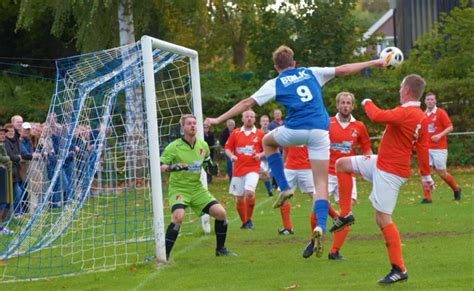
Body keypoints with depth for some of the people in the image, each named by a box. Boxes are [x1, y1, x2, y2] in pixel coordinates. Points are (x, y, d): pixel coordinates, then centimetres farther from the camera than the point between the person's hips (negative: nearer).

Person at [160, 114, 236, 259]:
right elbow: (159, 167, -16)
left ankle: (220, 249, 15)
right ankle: (164, 255, -21)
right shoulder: (174, 147, -12)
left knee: (220, 212, -6)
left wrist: (212, 168, -7)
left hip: (197, 189, 5)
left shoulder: (203, 145, 3)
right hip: (178, 188, -5)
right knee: (178, 216, -30)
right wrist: (173, 167, -34)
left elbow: (208, 165, 17)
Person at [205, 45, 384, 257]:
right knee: (321, 183, 5)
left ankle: (284, 188, 19)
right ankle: (320, 225, -18)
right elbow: (343, 70, 20)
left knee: (268, 142, 31)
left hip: (295, 130, -2)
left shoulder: (275, 84, 10)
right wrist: (372, 63, 31)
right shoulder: (311, 73, 17)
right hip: (320, 131, 2)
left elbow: (247, 103, 8)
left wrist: (218, 120, 12)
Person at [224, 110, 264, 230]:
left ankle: (249, 219, -4)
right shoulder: (235, 133, 6)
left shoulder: (260, 134, 3)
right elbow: (227, 148, 10)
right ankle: (244, 222, 25)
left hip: (253, 169, -3)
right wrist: (231, 156, -9)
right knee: (239, 199, 5)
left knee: (249, 192, -25)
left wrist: (260, 155, -9)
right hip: (238, 170, 3)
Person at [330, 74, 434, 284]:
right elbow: (422, 148, 9)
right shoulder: (420, 117, 6)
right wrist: (426, 176, 13)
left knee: (383, 219, -6)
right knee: (341, 164, 14)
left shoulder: (405, 113, -23)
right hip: (381, 163, 10)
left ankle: (399, 270, -2)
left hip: (390, 172, -10)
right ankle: (345, 214, 16)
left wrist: (367, 103, -13)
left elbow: (377, 117, -34)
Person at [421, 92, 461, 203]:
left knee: (442, 173, 2)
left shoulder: (441, 113, -5)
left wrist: (440, 135, -22)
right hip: (427, 148, 4)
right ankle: (427, 197, -5)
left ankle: (456, 189, 28)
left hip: (439, 148, -4)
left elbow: (450, 127, -9)